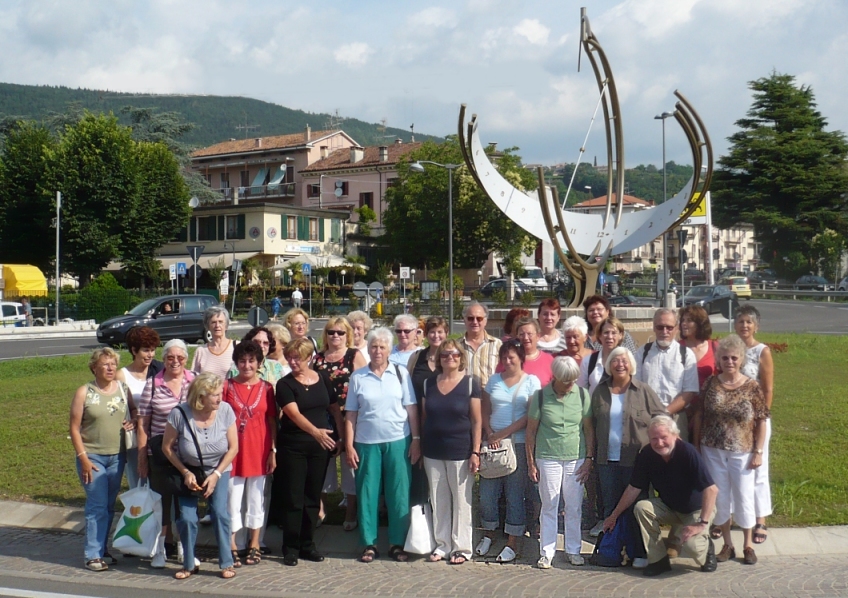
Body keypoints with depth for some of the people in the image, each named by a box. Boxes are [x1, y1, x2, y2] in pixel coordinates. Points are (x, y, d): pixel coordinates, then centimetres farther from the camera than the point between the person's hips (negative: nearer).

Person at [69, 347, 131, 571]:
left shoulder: (124, 389, 4)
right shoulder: (84, 392, -6)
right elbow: (74, 429, -6)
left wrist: (133, 423, -4)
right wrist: (83, 458, -12)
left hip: (117, 456, 4)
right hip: (92, 457, -4)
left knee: (109, 506, 11)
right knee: (97, 506, -5)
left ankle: (102, 548, 23)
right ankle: (93, 555, 4)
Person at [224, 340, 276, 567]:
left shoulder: (267, 387, 4)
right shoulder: (227, 386, 1)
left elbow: (272, 421, 5)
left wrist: (273, 451, 1)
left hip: (259, 450, 1)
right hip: (233, 450, -1)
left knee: (256, 499, 10)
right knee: (233, 499, 3)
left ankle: (254, 545, 21)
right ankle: (232, 547, 13)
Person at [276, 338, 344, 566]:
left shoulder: (323, 379, 6)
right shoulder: (285, 384, -5)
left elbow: (335, 409, 12)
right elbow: (294, 413, -20)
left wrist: (342, 436, 4)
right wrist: (315, 431, -35)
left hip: (320, 446, 3)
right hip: (293, 447, -3)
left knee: (313, 497, 9)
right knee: (293, 498, 0)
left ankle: (308, 545, 20)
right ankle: (291, 548, 10)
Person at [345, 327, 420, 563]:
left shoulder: (401, 373, 3)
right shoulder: (357, 377, 4)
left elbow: (411, 409, 3)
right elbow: (350, 414, 4)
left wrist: (416, 439, -2)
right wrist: (349, 446, -1)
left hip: (398, 442, 0)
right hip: (366, 443, 0)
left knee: (399, 494, 4)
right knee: (367, 494, 4)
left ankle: (397, 543, 16)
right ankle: (369, 544, 16)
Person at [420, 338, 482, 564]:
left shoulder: (470, 384, -4)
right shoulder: (429, 383, 6)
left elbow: (476, 421, -4)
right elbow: (423, 417, 11)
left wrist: (475, 452, -9)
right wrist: (421, 447, 7)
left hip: (460, 452, -3)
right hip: (433, 453, 3)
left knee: (461, 501, 3)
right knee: (438, 500, 9)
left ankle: (461, 547, 14)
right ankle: (442, 544, 21)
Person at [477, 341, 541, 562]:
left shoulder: (531, 381, 1)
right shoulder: (493, 380, 12)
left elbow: (530, 416, -7)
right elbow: (485, 411, 10)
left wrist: (503, 434, -12)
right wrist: (490, 435, -7)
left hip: (518, 443, -3)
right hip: (492, 443, 3)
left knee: (515, 494, 1)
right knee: (487, 491, 3)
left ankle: (512, 543, 8)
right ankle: (488, 534, 21)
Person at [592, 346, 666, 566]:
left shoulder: (644, 391, -2)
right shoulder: (600, 391, 8)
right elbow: (593, 423, 14)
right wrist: (593, 454, 9)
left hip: (635, 459, -3)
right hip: (607, 460, 3)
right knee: (610, 506, 11)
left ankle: (640, 553, 11)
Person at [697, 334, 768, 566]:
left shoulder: (752, 387, -6)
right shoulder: (711, 384, -1)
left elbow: (761, 421, -3)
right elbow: (700, 416, 4)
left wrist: (758, 451, -6)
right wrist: (698, 446, 3)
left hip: (742, 452, -2)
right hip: (713, 451, 2)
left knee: (744, 497, 4)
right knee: (719, 498, 8)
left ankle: (748, 545, 20)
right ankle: (727, 544, 23)